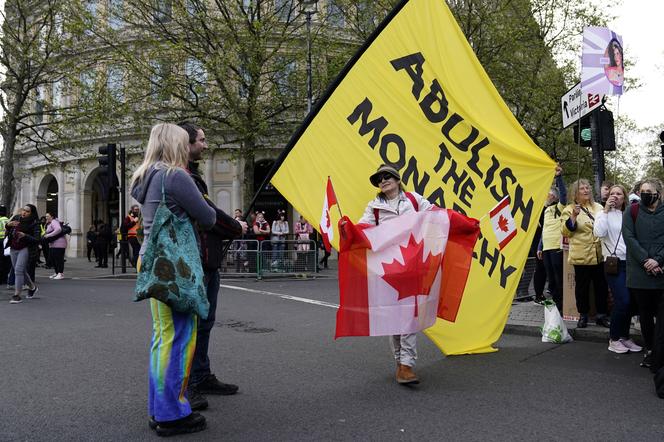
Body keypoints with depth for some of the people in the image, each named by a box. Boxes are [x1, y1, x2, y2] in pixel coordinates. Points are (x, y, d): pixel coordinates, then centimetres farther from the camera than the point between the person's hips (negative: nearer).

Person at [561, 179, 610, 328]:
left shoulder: (598, 207, 13)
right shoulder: (569, 209, 1)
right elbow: (566, 232, -9)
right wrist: (573, 216, -21)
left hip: (600, 254, 4)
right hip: (581, 255, -4)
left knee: (602, 285, 8)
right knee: (582, 286, 4)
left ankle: (601, 314, 19)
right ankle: (583, 315, 16)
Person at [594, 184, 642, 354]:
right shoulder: (604, 214, 1)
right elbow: (599, 232, -16)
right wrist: (606, 210, -13)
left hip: (630, 262, 4)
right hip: (614, 263, -4)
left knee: (630, 301, 4)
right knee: (622, 301, -13)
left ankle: (624, 336, 19)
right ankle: (613, 340, 0)